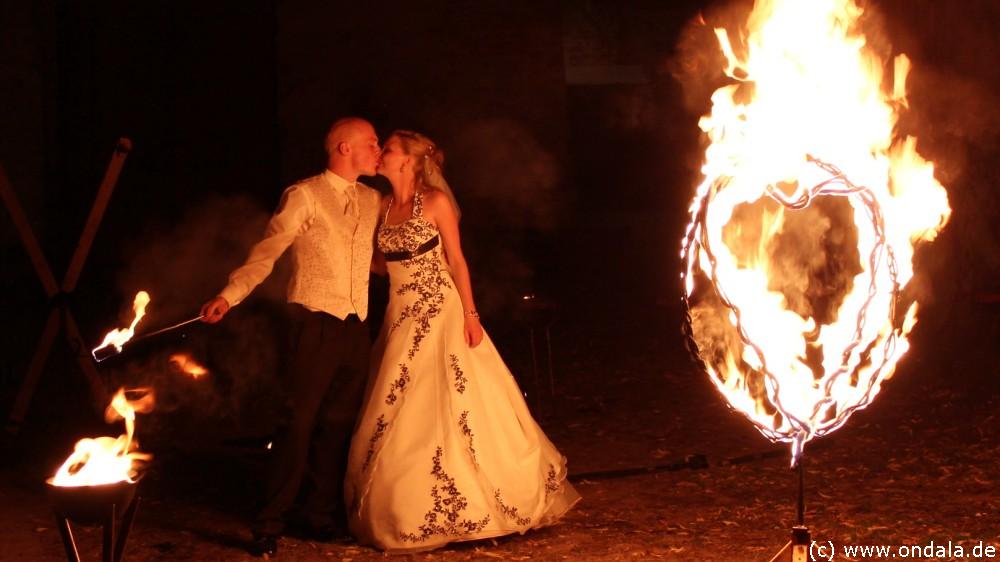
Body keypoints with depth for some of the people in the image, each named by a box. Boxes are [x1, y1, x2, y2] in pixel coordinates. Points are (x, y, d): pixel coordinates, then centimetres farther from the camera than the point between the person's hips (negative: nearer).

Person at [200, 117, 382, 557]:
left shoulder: (372, 201, 15)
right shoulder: (304, 196, -3)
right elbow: (266, 251, -10)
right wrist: (229, 295, -20)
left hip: (357, 326, 6)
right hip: (316, 322, -6)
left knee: (339, 422, 8)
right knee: (300, 421, -8)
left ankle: (322, 515, 18)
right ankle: (270, 526, -2)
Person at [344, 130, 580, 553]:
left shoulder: (434, 200, -7)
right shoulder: (383, 206, 9)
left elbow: (456, 260, -7)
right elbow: (380, 262, 12)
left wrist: (471, 314, -12)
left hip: (440, 315, -6)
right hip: (401, 319, 6)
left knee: (452, 410, -4)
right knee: (397, 419, 7)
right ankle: (402, 510, 16)